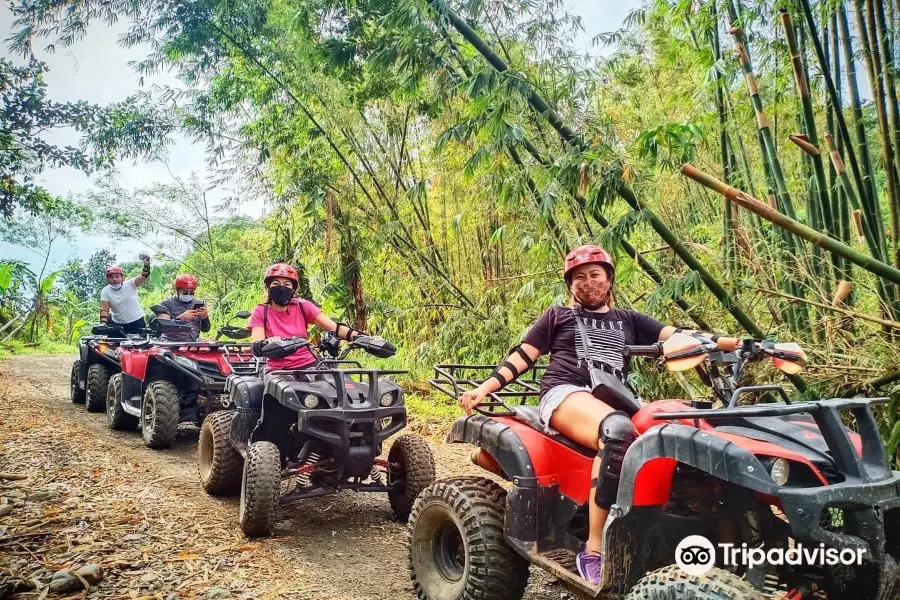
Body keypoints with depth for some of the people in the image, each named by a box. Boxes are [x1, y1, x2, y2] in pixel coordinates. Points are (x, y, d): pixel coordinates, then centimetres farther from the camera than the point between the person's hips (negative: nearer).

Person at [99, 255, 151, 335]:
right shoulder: (105, 291, -6)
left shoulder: (130, 284, -10)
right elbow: (104, 309, -12)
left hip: (137, 322, -1)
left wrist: (146, 264, -44)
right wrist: (103, 324, -26)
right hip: (117, 324, 2)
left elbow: (143, 276, -25)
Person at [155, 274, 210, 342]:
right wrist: (181, 318, -24)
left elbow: (205, 329, 10)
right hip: (171, 343, -2)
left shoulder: (199, 303, 11)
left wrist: (205, 318, -11)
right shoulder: (167, 303, 4)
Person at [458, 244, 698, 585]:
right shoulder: (558, 316, 22)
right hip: (566, 394, -3)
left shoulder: (629, 320, 28)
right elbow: (521, 357, 15)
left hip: (619, 400, 4)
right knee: (618, 429, -39)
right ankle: (595, 550, -35)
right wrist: (483, 388, 2)